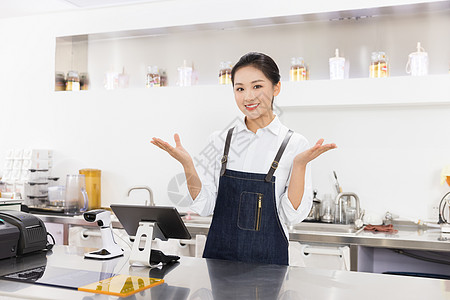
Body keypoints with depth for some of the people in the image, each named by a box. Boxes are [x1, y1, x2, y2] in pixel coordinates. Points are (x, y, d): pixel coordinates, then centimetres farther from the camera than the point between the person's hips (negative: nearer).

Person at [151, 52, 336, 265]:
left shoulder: (294, 144, -7)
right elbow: (204, 206, -1)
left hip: (267, 261, -2)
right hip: (218, 255, 2)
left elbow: (293, 216, -10)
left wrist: (300, 164, -21)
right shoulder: (220, 140, 1)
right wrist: (187, 165, -13)